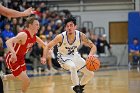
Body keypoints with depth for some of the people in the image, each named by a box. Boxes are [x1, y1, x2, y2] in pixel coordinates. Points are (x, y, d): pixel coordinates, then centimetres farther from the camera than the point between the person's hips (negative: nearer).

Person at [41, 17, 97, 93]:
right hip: (64, 57, -5)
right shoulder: (61, 37, -27)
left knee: (90, 74, 6)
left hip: (75, 55, 5)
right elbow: (48, 46, -18)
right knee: (73, 67, -37)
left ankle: (80, 86, 31)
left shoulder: (81, 35, -21)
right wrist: (44, 57, -34)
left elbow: (93, 46, -14)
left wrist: (90, 55, -35)